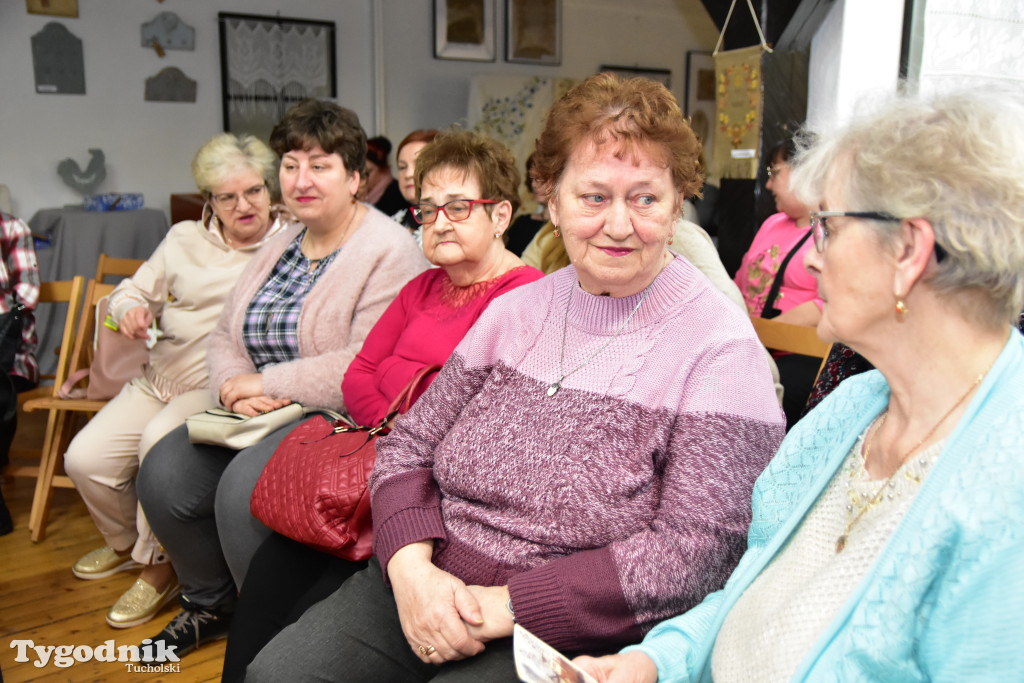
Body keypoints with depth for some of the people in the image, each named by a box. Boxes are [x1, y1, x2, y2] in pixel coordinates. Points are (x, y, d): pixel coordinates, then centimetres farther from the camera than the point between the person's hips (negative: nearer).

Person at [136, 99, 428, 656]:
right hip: (260, 416, 8)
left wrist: (266, 384, -16)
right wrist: (235, 387, -7)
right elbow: (225, 335, 16)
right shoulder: (279, 247, 14)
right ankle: (209, 604, 20)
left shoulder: (388, 252, -13)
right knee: (162, 475, -8)